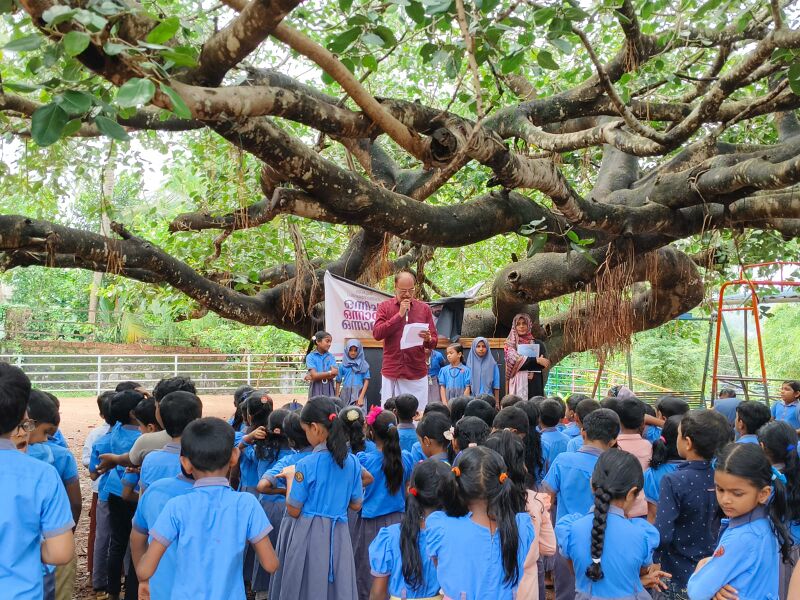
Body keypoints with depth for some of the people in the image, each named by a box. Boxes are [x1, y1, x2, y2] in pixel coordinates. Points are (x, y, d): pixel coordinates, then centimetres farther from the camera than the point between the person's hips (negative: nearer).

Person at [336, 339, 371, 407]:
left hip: (358, 393, -2)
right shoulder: (343, 365, 8)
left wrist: (361, 397, -9)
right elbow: (338, 381, 11)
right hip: (345, 394, 2)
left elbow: (366, 381, 1)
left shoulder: (363, 365, 4)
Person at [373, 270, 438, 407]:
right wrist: (399, 314, -12)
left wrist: (428, 339, -15)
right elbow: (376, 334, -9)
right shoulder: (385, 306, 5)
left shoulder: (424, 309, 8)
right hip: (391, 373, -1)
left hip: (417, 374, 1)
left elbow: (434, 342, 9)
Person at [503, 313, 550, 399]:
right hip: (517, 384, -2)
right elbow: (515, 361, -10)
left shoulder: (537, 344, 13)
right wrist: (536, 360, -16)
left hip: (534, 385, 2)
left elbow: (544, 363, 2)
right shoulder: (510, 344, 8)